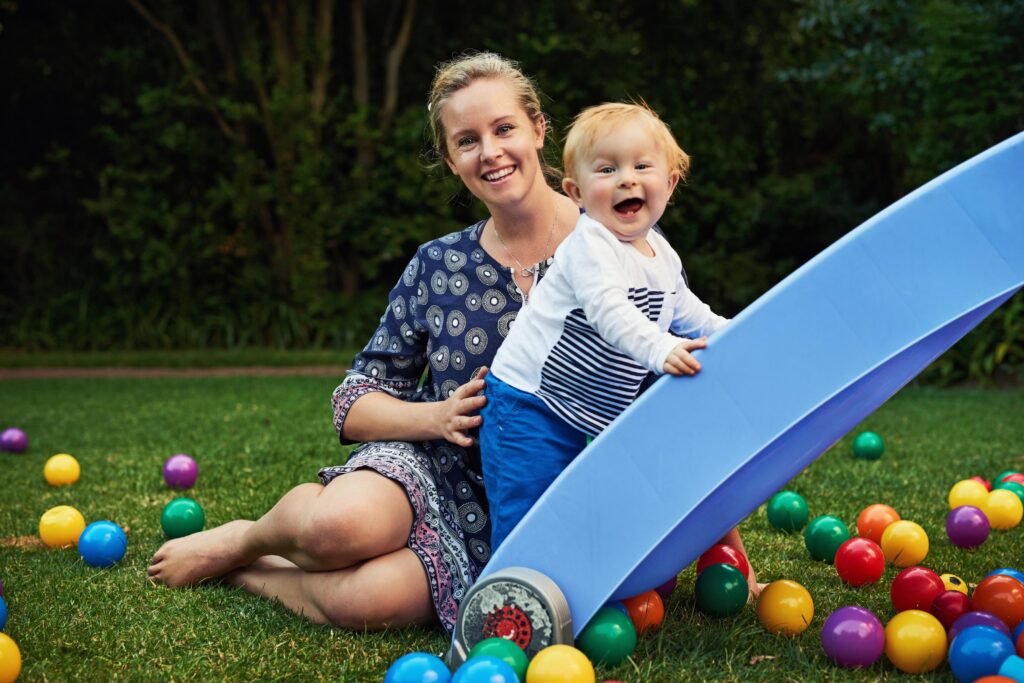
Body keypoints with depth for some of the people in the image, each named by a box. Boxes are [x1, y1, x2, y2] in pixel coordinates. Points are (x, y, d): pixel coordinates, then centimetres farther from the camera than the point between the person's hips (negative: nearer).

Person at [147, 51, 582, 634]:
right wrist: (439, 415, -17)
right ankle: (247, 538, 2)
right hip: (433, 466, 2)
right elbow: (353, 405, 2)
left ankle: (251, 570, 2)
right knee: (338, 523, -34)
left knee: (364, 600, -29)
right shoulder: (437, 266, 2)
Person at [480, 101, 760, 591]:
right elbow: (609, 310, -36)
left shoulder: (662, 256, 8)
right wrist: (660, 349, -49)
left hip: (591, 419, 8)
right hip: (528, 404, -8)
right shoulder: (589, 245, -20)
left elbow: (686, 312, 25)